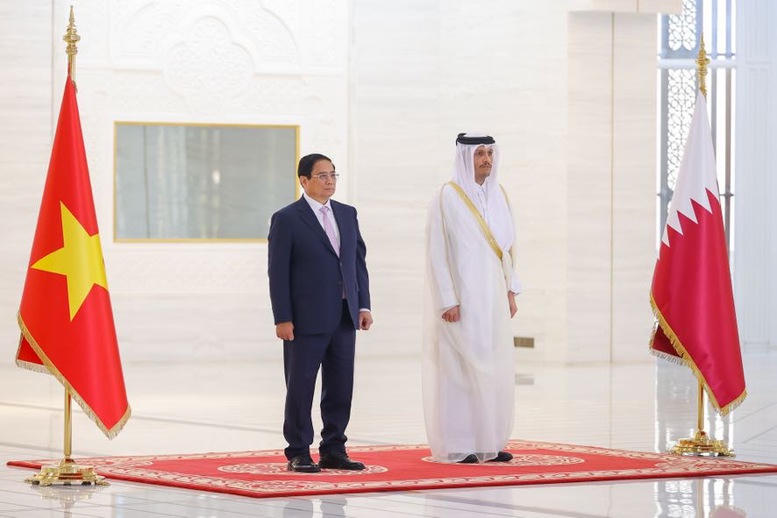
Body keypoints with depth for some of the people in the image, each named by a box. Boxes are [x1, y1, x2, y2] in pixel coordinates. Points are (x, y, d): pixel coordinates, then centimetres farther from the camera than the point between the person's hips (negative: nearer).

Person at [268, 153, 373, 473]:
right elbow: (278, 273, -8)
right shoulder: (286, 219, -5)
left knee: (340, 388, 7)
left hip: (344, 318, 6)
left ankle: (333, 451, 16)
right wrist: (282, 319, -13)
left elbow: (359, 261, 15)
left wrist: (364, 305, 6)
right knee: (300, 388, 1)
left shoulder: (347, 214, 13)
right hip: (305, 320, -6)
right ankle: (298, 454, 8)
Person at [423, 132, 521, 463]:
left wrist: (510, 290, 12)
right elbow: (436, 251, -12)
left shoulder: (498, 196, 10)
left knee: (497, 370, 6)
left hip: (493, 298, 7)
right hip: (462, 298, -7)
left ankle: (489, 441, 14)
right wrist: (447, 300, -16)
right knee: (461, 368, -5)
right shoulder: (447, 198, -10)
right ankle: (456, 445, 0)